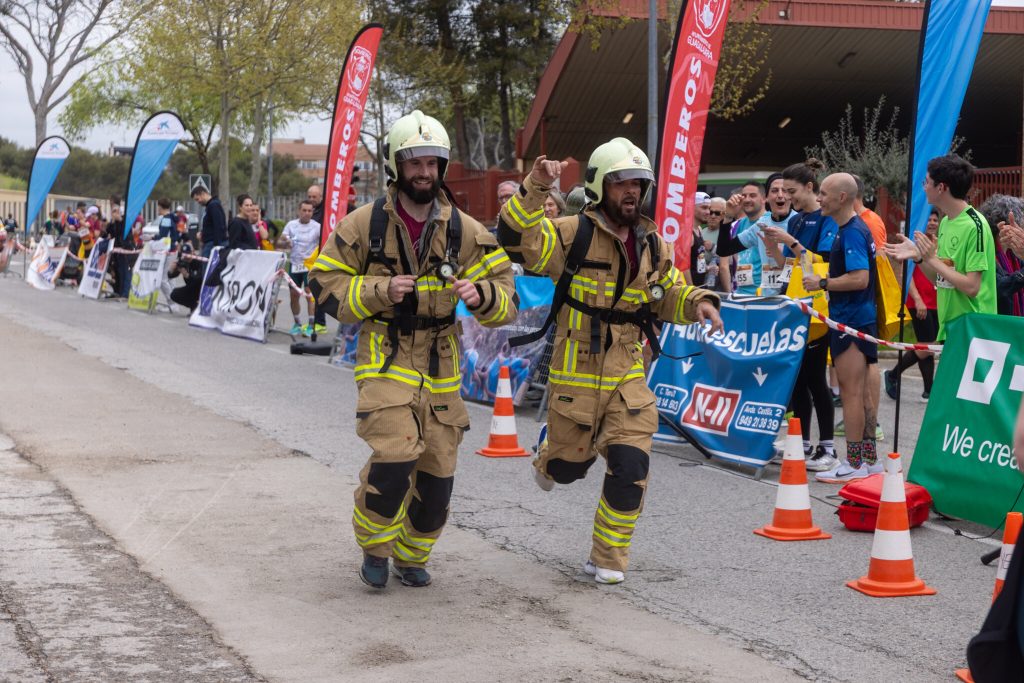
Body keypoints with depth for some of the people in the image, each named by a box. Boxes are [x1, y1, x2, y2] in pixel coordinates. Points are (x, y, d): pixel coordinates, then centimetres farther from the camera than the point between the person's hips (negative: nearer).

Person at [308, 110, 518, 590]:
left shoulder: (464, 231, 1)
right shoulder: (365, 225, -5)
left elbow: (506, 300, 1)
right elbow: (325, 285, -2)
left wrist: (480, 296, -22)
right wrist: (379, 292, -17)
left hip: (440, 367, 4)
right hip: (385, 359, -3)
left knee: (437, 470, 6)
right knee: (394, 458, -20)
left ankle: (412, 555, 30)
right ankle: (373, 547, 6)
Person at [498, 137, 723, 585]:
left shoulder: (650, 243, 7)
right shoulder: (573, 234, -10)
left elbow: (668, 293, 20)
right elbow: (516, 239, -24)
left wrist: (698, 302, -1)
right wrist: (535, 189, -36)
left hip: (627, 375, 4)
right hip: (576, 373, -4)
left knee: (630, 467, -6)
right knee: (569, 464, 11)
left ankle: (608, 558, 11)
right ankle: (548, 457, 51)